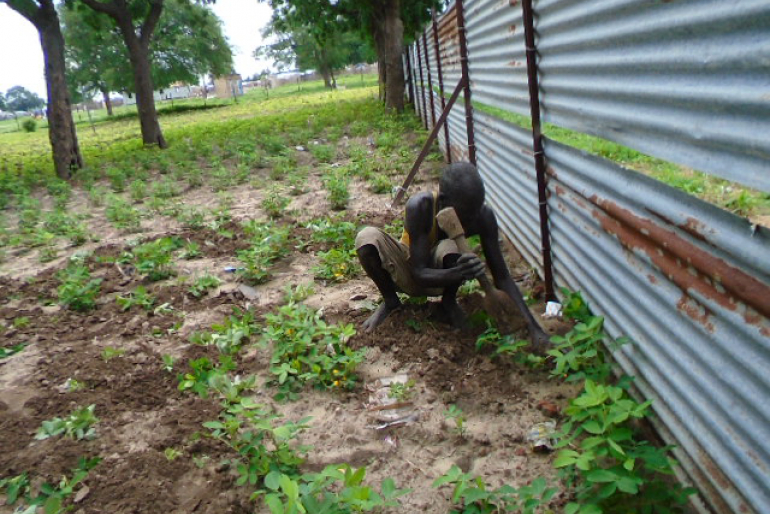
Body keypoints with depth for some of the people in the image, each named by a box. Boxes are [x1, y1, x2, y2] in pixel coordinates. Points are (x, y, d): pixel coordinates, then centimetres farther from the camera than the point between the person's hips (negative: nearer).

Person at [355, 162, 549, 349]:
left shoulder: (484, 216, -25)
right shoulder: (420, 206, -33)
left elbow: (501, 276, -19)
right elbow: (419, 274, -32)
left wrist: (531, 324, -29)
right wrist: (458, 274, -52)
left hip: (442, 276, 1)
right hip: (409, 274, -1)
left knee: (450, 248, -35)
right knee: (367, 237, -31)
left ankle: (449, 302, -2)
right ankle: (390, 302, -4)